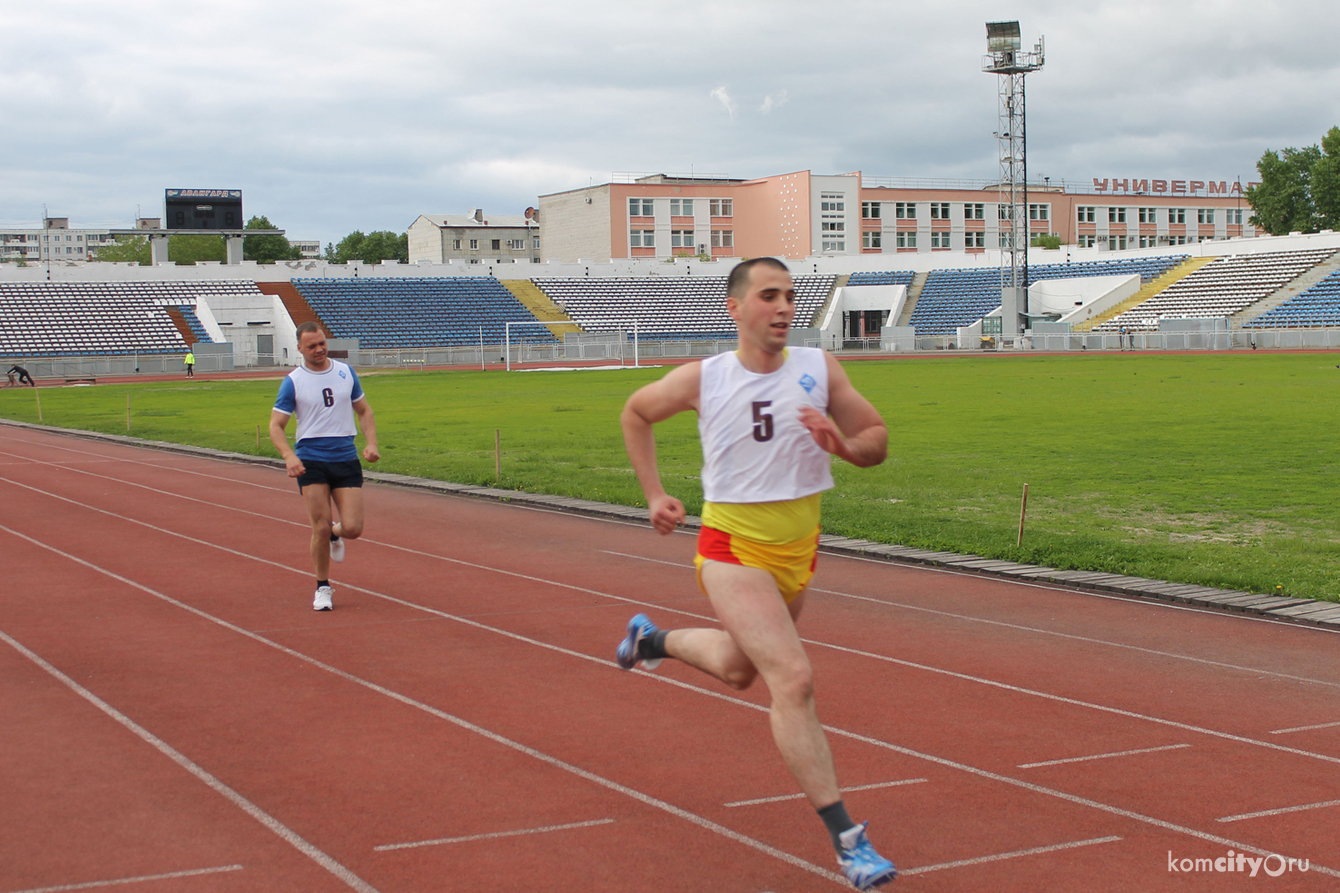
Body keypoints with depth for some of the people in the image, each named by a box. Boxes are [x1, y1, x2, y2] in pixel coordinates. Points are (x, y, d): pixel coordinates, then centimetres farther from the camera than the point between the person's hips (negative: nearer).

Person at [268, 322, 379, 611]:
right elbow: (276, 425, -3)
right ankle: (323, 587, 13)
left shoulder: (345, 372, 8)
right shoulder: (293, 382, -2)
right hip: (310, 462, -2)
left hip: (346, 459, 3)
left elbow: (364, 410, 18)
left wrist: (371, 443, 2)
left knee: (353, 528, -6)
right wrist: (289, 456, -21)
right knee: (321, 527, -6)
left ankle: (335, 534, 31)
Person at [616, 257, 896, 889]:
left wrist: (842, 445, -21)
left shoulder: (819, 369, -4)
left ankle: (651, 639, 55)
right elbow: (636, 412, 10)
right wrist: (653, 495, 4)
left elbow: (877, 440, 1)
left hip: (798, 550, 5)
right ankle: (844, 837, -15)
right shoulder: (702, 379, -9)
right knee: (794, 680, -19)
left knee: (738, 669, 25)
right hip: (732, 549, -5)